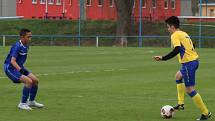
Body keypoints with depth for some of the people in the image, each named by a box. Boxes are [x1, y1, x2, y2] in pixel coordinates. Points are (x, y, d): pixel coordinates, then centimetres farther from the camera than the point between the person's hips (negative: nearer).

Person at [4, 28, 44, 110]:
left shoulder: (26, 46, 5)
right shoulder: (17, 46, -22)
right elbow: (12, 61, -29)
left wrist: (22, 69, 22)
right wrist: (20, 70, -40)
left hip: (19, 67, 9)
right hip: (10, 68, -9)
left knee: (35, 80, 3)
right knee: (29, 81, -23)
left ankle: (31, 102, 20)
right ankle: (23, 104, -13)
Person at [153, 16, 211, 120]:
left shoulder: (175, 35, -10)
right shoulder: (184, 34, 17)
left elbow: (177, 50, -23)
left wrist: (163, 58, -22)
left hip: (188, 63, -10)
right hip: (194, 60, 10)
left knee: (189, 89, -6)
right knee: (178, 76, 31)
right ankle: (181, 103, 27)